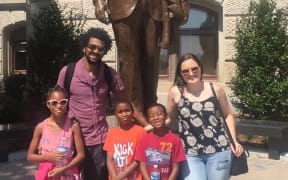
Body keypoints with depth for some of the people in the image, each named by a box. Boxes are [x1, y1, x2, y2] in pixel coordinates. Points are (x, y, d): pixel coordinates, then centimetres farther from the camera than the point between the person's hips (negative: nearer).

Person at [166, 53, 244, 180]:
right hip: (190, 154, -1)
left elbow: (227, 115, 13)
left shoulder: (216, 89, 1)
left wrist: (234, 141, 7)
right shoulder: (175, 92, -2)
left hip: (218, 151, 1)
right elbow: (170, 118, 11)